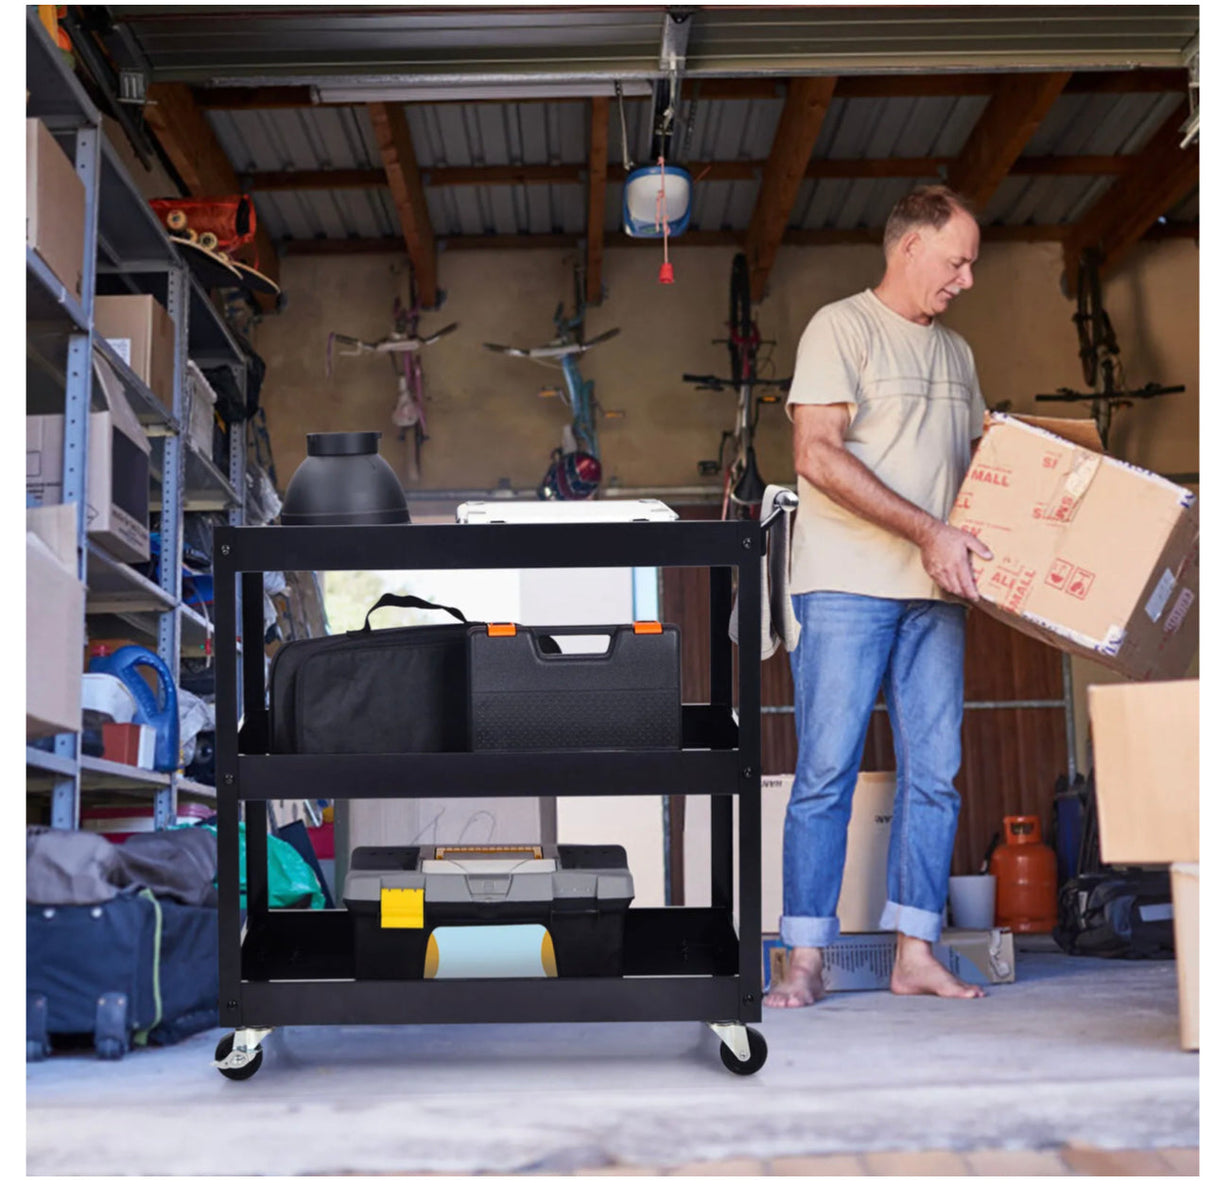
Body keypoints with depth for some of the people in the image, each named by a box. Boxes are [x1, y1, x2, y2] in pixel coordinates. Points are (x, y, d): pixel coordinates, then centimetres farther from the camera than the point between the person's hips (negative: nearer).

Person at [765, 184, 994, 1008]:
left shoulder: (956, 353, 20)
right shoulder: (842, 328, -2)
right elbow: (819, 455, -13)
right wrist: (926, 531, -17)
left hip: (936, 595, 7)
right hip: (847, 583, -6)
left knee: (934, 775, 3)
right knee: (827, 772, -6)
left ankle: (916, 955, 9)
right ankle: (805, 961, -2)